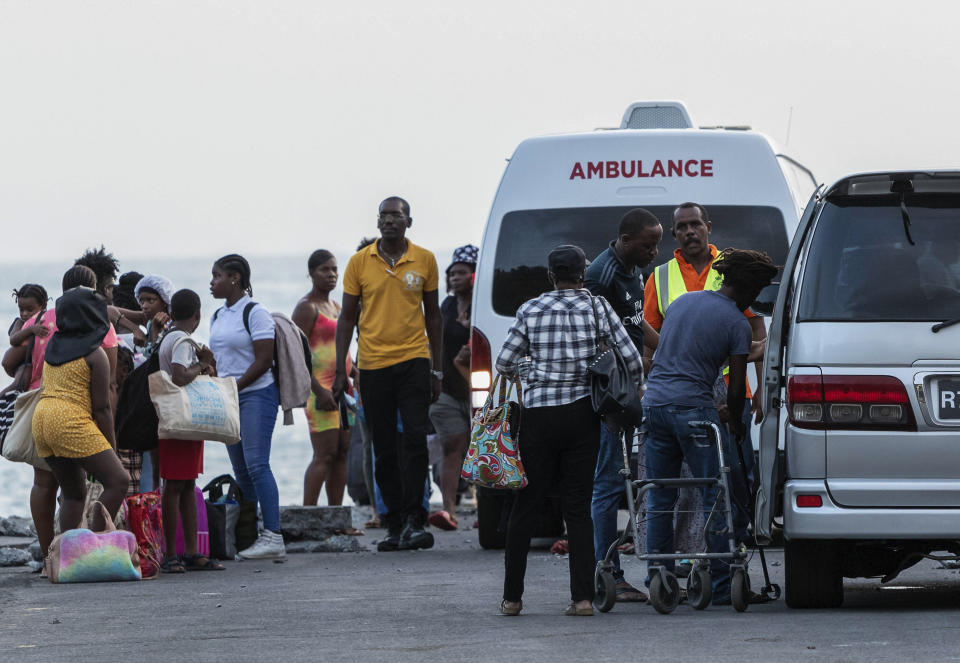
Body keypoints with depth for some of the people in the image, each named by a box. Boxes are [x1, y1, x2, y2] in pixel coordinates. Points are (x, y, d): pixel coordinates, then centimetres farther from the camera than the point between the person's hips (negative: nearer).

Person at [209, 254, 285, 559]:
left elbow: (263, 361, -13)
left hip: (256, 394, -8)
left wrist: (232, 389, -14)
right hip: (228, 398, 8)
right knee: (240, 467, 6)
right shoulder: (218, 317, 15)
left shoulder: (255, 313, -8)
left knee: (256, 463, -13)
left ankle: (272, 536, -14)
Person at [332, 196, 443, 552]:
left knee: (415, 439, -13)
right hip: (373, 364, 1)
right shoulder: (360, 262, 3)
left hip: (413, 361, -1)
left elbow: (433, 315, 12)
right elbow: (347, 318, 8)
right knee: (385, 449, 5)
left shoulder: (424, 260, 4)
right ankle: (395, 525, 11)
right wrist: (340, 370, 2)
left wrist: (437, 368, 10)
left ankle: (414, 519, -12)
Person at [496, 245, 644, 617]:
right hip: (582, 415, 0)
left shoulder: (531, 311, 0)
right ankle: (582, 596, -3)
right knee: (578, 505, 5)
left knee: (526, 504, 8)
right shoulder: (597, 308, -1)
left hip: (538, 415, 0)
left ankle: (512, 596, 10)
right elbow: (632, 359, -4)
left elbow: (504, 363, 0)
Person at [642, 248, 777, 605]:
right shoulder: (737, 324, -4)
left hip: (654, 402, 6)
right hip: (694, 408, -6)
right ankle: (722, 585, 0)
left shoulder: (682, 301, 14)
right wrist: (736, 422, 14)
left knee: (659, 499, 13)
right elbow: (736, 388, -4)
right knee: (718, 497, 1)